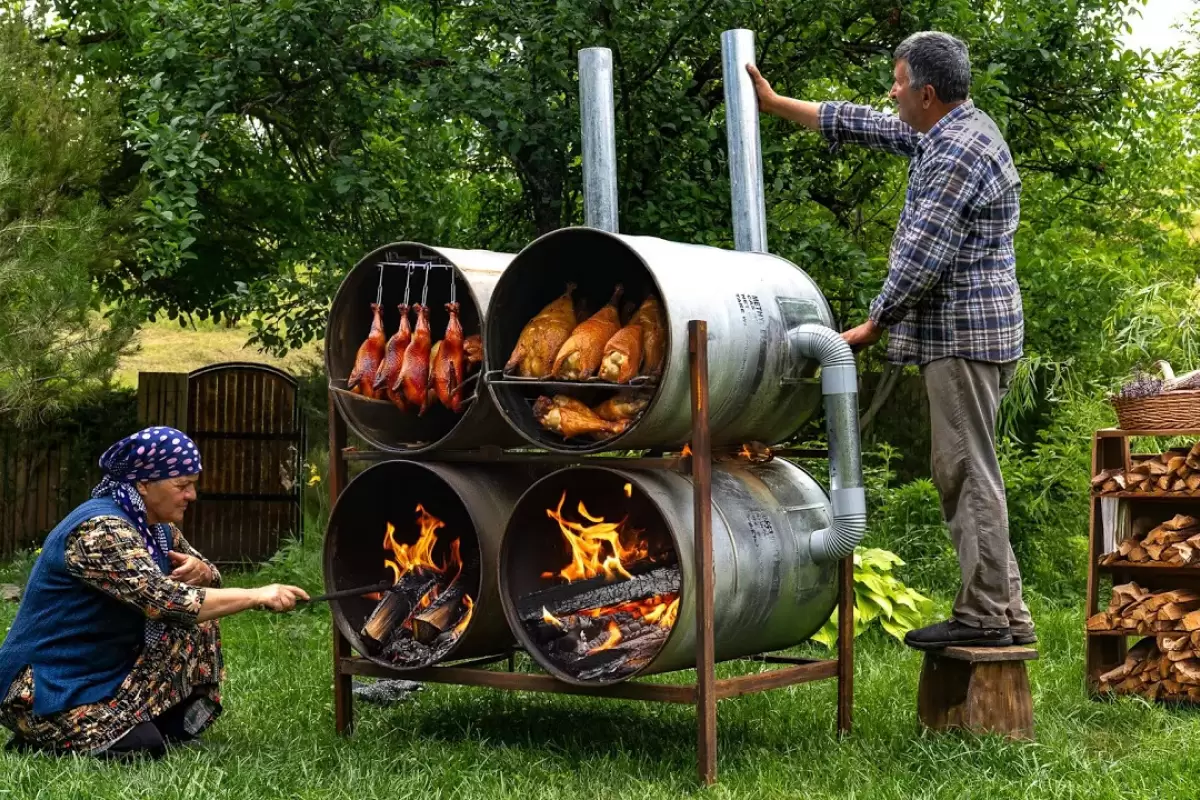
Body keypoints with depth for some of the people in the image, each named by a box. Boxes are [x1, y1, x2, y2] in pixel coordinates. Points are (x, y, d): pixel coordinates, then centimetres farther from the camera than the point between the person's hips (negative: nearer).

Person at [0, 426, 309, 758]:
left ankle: (175, 726, 7)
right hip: (50, 685, -9)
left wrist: (201, 572, -14)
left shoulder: (157, 527, 4)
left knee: (198, 624, -2)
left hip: (109, 667, 9)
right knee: (142, 747, -26)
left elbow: (211, 577, 12)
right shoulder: (100, 530, -26)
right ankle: (42, 737, -1)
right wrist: (258, 596, -33)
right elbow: (166, 602, -35)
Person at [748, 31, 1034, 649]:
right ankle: (1006, 614, 14)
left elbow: (922, 257, -19)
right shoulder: (949, 131, 15)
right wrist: (775, 104, 28)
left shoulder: (957, 154, -17)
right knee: (965, 472, 11)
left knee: (966, 472, -8)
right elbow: (865, 126, 25)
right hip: (963, 335, 11)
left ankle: (984, 614, -6)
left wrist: (873, 326, -10)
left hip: (963, 335, -11)